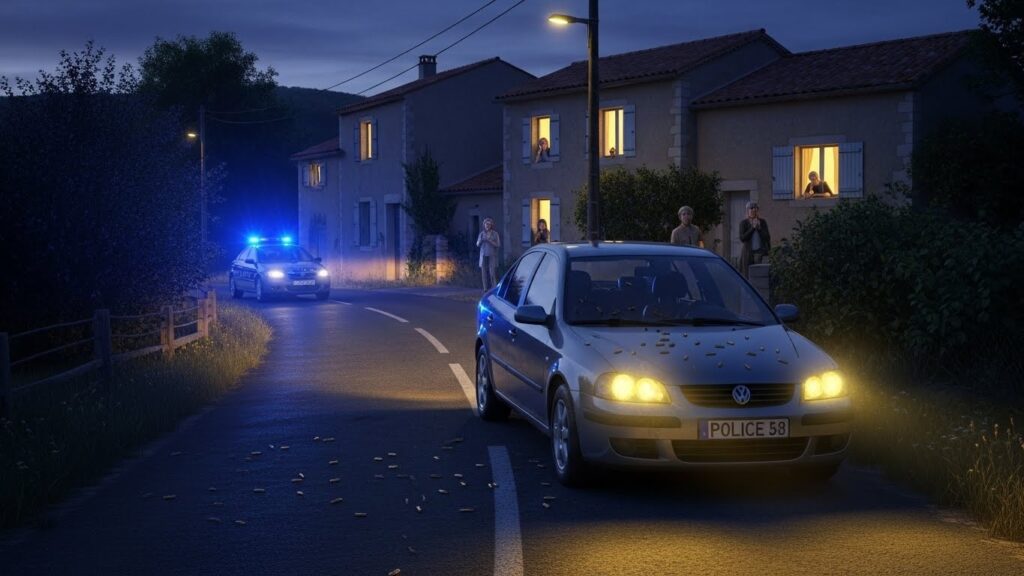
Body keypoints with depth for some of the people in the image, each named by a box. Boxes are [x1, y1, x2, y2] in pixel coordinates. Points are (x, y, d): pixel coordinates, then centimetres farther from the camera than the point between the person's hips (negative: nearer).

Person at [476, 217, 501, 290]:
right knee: (484, 273, -3)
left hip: (492, 256, -3)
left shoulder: (495, 234, 2)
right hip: (483, 255, 3)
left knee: (492, 272, -12)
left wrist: (490, 241, -14)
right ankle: (486, 288, 2)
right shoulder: (482, 233, 10)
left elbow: (498, 245, -3)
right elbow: (478, 244, 11)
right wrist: (481, 240, -10)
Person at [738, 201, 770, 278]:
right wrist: (753, 227, -12)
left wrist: (759, 228, -11)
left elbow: (767, 237, 2)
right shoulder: (743, 223, 1)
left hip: (760, 252, 0)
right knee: (747, 275, -2)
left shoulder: (762, 222, 6)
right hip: (748, 253, 0)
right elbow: (742, 238, -8)